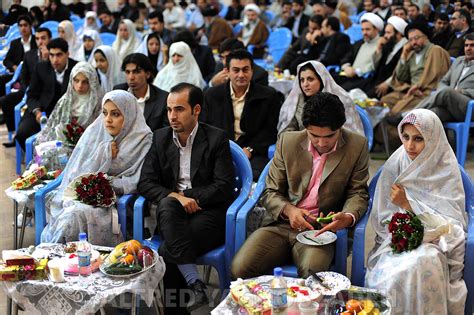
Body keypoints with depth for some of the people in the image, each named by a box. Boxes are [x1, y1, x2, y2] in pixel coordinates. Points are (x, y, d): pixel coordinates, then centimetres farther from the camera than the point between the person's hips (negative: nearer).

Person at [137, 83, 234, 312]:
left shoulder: (217, 139, 0)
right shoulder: (160, 138, 12)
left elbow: (224, 187, -7)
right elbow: (145, 183, 4)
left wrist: (187, 196, -14)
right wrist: (174, 196, -16)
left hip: (207, 212, -3)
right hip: (172, 215, 4)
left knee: (167, 252, -31)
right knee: (167, 205, -35)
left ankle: (170, 305, -12)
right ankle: (196, 286, -40)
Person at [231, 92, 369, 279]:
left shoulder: (357, 146, 1)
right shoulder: (287, 142, 4)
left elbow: (358, 193, 5)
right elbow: (270, 192, 9)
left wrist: (348, 217, -18)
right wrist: (288, 210, -13)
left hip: (321, 229, -2)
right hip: (280, 224, 2)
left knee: (312, 272, -35)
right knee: (240, 268, -22)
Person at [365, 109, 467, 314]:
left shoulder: (447, 171, -4)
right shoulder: (395, 165, 1)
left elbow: (449, 225, -7)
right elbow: (382, 217, 2)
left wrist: (407, 204, -15)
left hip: (433, 243, -1)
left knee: (420, 263, -34)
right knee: (388, 273, -30)